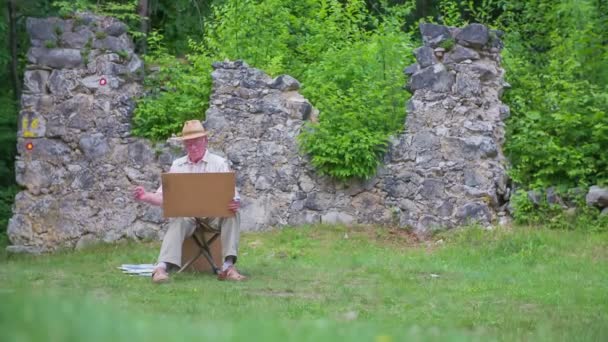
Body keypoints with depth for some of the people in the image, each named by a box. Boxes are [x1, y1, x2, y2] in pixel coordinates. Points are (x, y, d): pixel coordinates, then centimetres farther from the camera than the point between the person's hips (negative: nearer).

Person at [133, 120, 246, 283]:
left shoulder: (219, 163, 8)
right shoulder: (177, 165, 15)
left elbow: (232, 195, -3)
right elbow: (164, 196, 11)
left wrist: (235, 203, -28)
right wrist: (146, 197, -11)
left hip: (214, 215, 0)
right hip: (186, 214, 1)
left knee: (233, 213, -32)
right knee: (178, 222, -34)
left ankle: (228, 265, -41)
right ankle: (162, 267, -55)